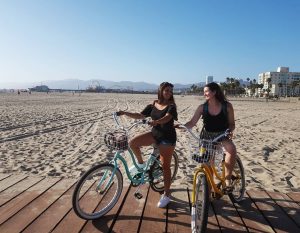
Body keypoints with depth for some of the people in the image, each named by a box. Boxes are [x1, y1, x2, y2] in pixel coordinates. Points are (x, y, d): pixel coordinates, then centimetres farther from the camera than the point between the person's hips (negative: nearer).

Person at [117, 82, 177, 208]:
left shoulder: (171, 106, -10)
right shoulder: (153, 105, 4)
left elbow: (166, 118, -29)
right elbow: (140, 115, 5)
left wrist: (155, 122, -50)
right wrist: (125, 113, -6)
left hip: (167, 137, -5)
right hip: (155, 133, 5)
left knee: (165, 166, -1)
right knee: (133, 143, -16)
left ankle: (166, 195, 14)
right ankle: (140, 163, 11)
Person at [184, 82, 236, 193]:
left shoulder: (227, 106, -12)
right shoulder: (202, 107, -9)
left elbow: (231, 124, -4)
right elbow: (192, 123, -12)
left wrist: (230, 131, -25)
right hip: (207, 136, 2)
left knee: (232, 149, -32)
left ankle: (227, 180, -19)